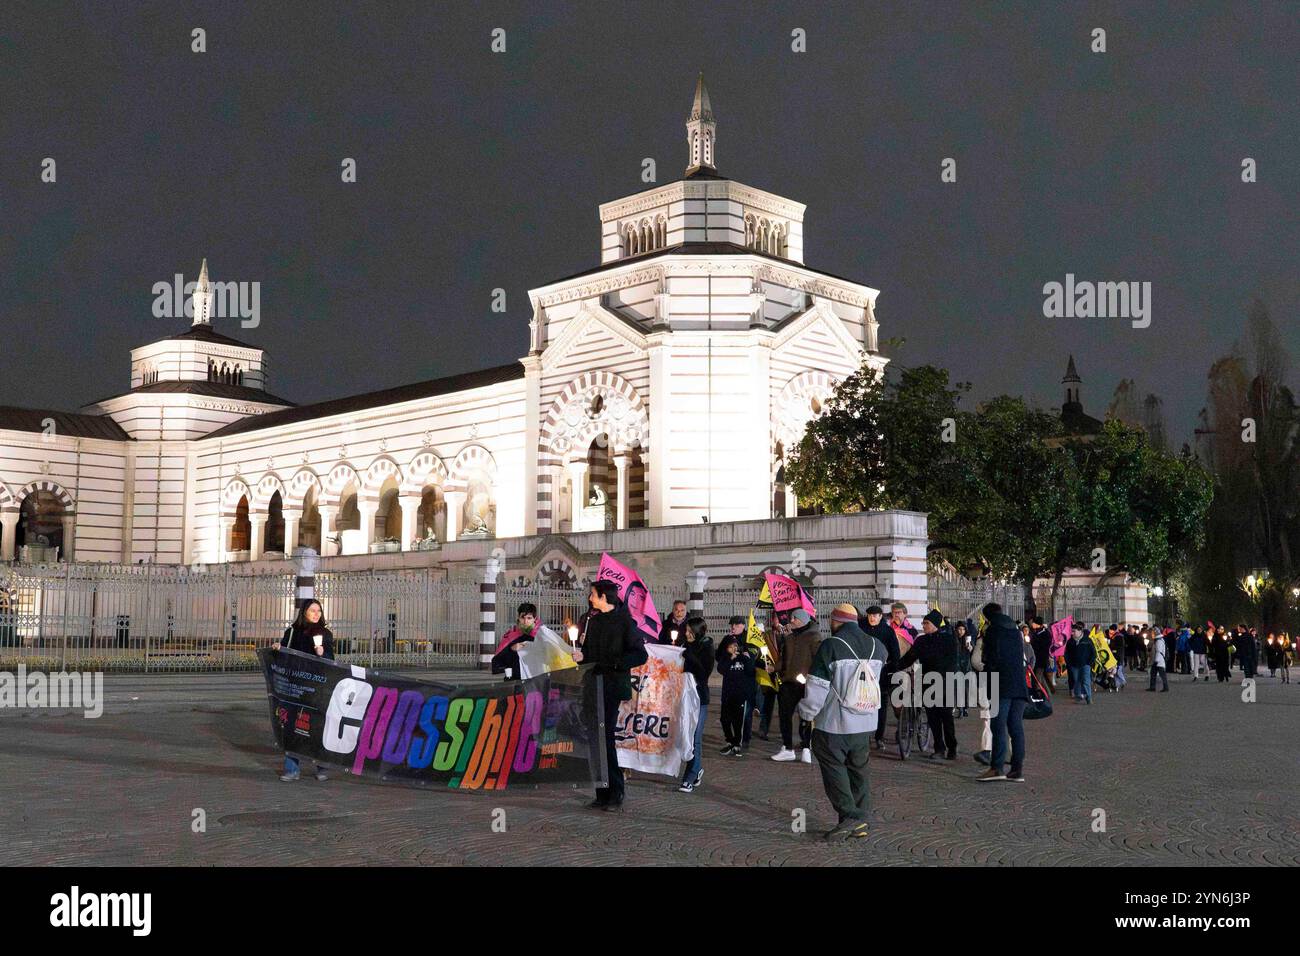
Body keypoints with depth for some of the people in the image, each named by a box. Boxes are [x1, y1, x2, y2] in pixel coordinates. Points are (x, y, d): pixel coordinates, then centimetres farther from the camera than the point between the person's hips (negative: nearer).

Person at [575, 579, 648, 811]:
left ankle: (615, 795, -2)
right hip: (593, 686, 7)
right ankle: (603, 794, 13)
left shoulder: (624, 622, -7)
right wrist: (581, 655, 3)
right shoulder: (594, 621, 15)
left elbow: (641, 655, -11)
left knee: (606, 738, -10)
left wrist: (613, 663, -20)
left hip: (612, 687, -7)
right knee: (596, 739, 7)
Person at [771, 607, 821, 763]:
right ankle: (787, 748, 13)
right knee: (785, 715, 5)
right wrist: (778, 671, 10)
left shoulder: (814, 637, -5)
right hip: (788, 682, 6)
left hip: (805, 683, -6)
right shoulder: (789, 638, 16)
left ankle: (806, 749, 7)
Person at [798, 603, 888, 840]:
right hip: (865, 724, 6)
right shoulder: (877, 646, 6)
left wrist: (807, 712, 1)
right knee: (858, 770, 14)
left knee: (833, 768, 4)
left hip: (834, 724, -6)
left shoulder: (830, 646, -14)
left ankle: (849, 816, -6)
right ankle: (859, 823, 16)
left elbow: (817, 687, -13)